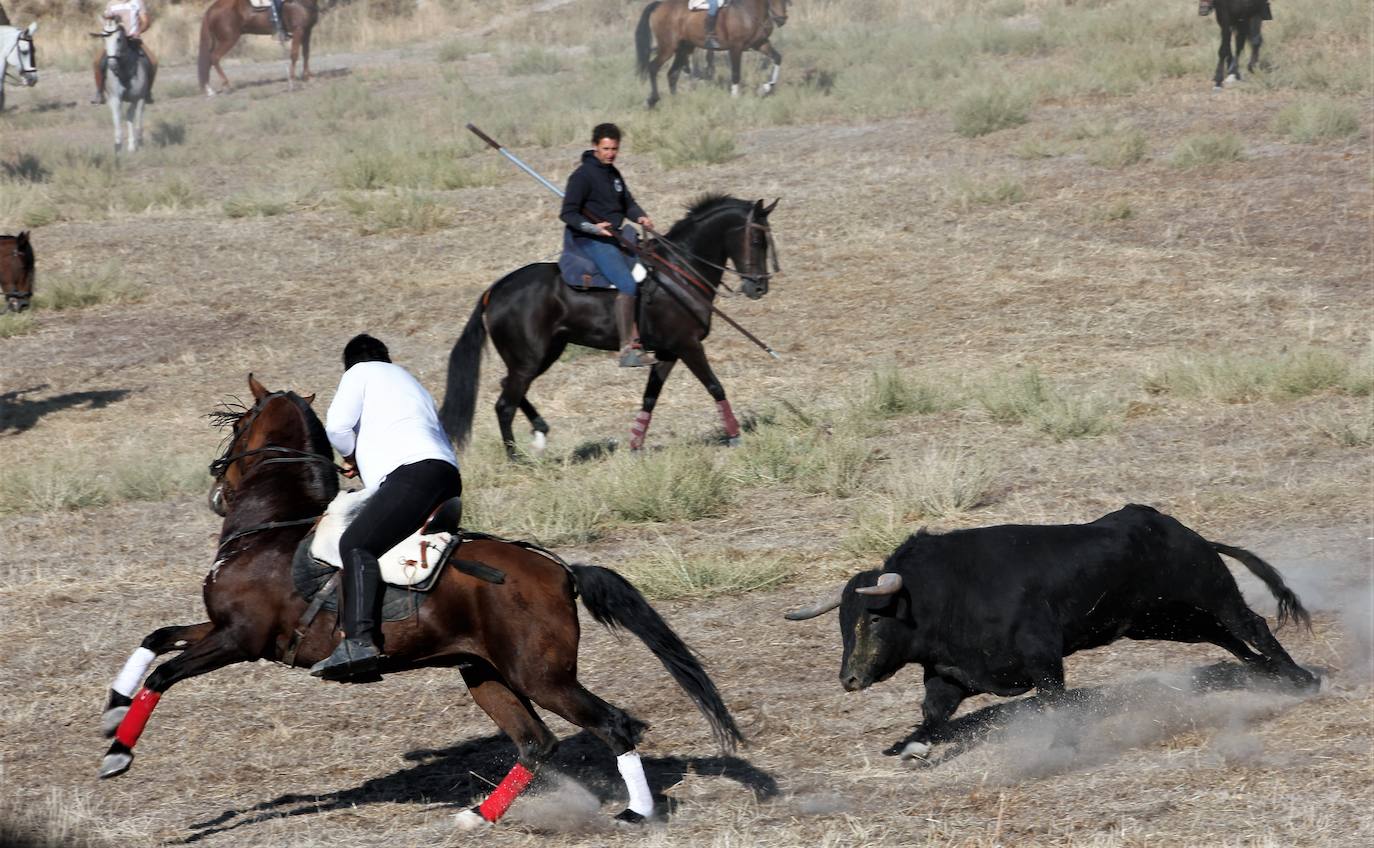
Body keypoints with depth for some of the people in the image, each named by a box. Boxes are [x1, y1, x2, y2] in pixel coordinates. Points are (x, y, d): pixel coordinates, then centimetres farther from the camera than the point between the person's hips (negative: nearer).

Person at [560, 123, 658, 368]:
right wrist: (593, 228, -25)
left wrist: (640, 217, 4)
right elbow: (568, 213, -12)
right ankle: (627, 349, -25)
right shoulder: (583, 175, -10)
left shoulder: (613, 173, 15)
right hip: (590, 240, -9)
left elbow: (627, 203, 25)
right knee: (627, 284, -24)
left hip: (615, 237, 9)